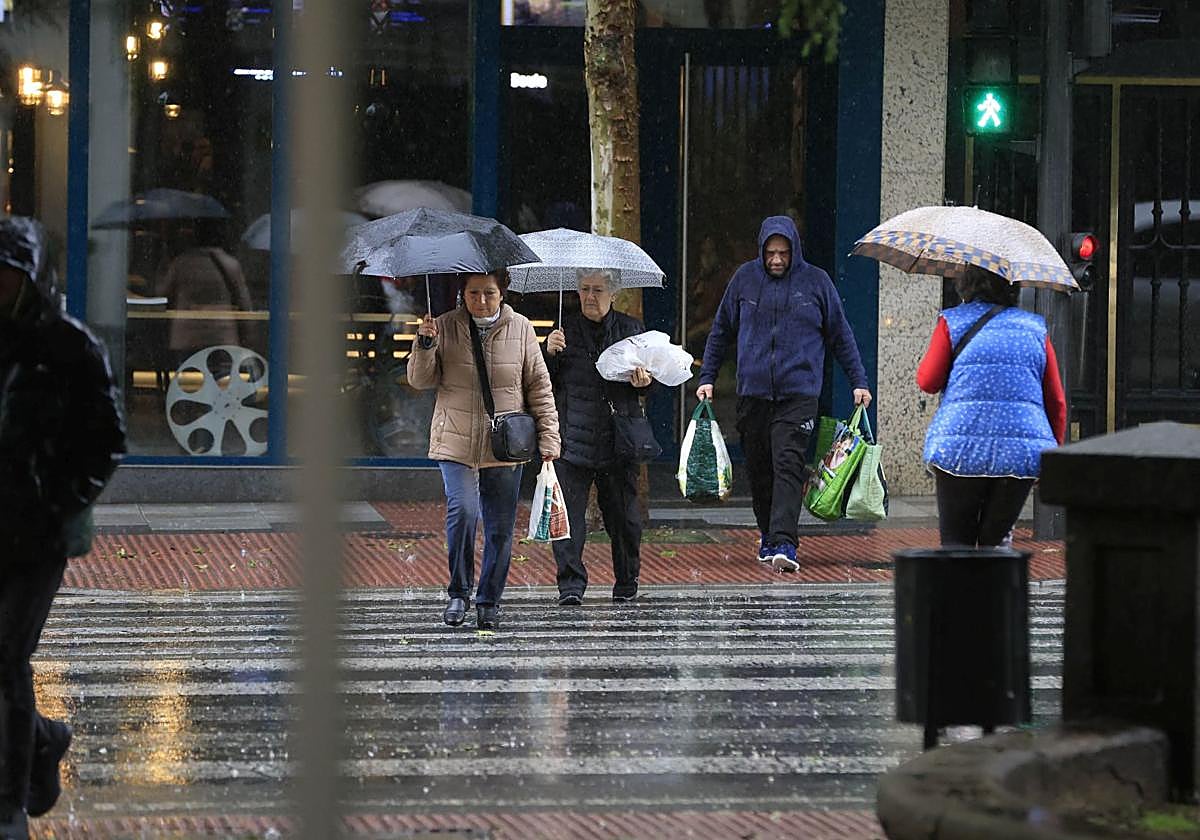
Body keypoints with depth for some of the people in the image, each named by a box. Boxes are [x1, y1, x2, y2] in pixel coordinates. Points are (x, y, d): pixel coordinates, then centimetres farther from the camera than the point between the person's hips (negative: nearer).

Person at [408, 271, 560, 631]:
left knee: (500, 528, 4)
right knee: (462, 510, -20)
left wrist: (548, 436, 1)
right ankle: (458, 593, -4)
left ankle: (489, 602, 17)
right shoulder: (445, 327, 2)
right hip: (456, 443, -1)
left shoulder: (520, 329, 3)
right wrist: (425, 345, -17)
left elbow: (539, 386, 7)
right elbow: (421, 380, 1)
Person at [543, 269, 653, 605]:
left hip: (617, 437, 1)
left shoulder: (630, 328, 11)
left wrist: (642, 381, -7)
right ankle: (571, 584, -7)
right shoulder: (566, 329, 9)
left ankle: (627, 583, 19)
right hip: (573, 436, -1)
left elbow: (645, 379, 16)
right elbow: (548, 382, 6)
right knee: (569, 511, -9)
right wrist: (550, 354, -13)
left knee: (622, 514, 5)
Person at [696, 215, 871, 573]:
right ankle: (768, 535, 23)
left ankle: (784, 543, -21)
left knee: (789, 466, -14)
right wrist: (707, 378, 12)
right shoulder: (745, 278, 7)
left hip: (798, 392, -3)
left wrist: (858, 382, 8)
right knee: (758, 468, 7)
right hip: (753, 392, 3)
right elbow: (721, 331, 16)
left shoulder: (816, 281, 4)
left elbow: (840, 336, 11)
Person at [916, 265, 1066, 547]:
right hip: (1022, 452, 2)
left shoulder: (952, 322, 5)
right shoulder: (1035, 328, 14)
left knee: (956, 541, 5)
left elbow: (927, 382, 3)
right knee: (997, 539, 15)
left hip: (960, 448, -2)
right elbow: (1056, 401, 13)